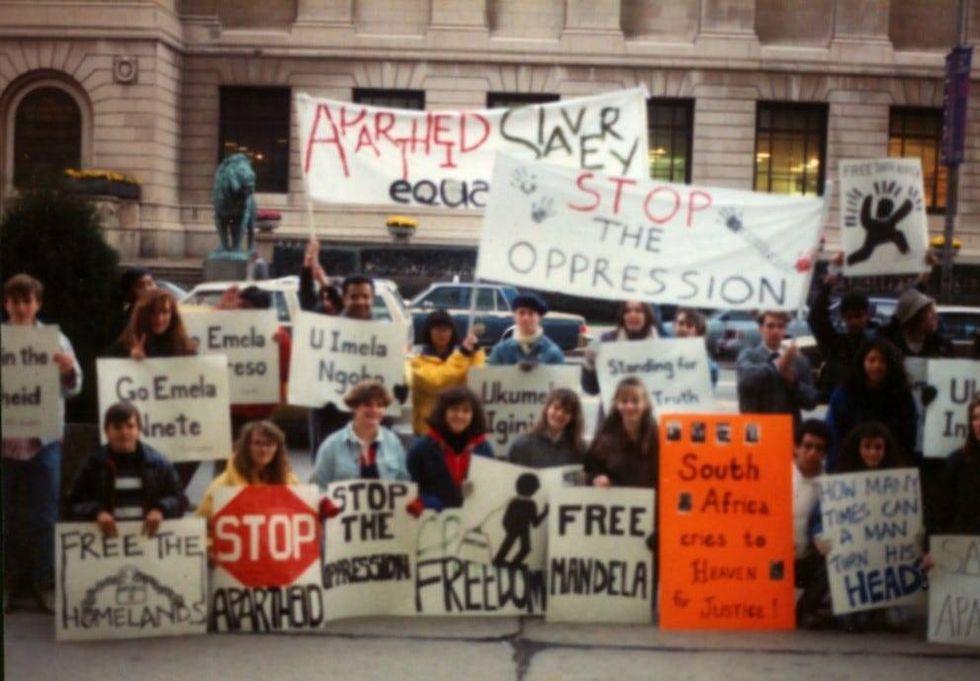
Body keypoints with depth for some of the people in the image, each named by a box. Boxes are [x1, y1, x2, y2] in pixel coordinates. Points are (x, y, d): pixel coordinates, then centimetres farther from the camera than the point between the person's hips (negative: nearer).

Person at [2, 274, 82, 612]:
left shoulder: (55, 340, 1)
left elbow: (73, 389, 0)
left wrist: (69, 369, -21)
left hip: (43, 440, 0)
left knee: (44, 518, 4)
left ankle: (45, 584, 13)